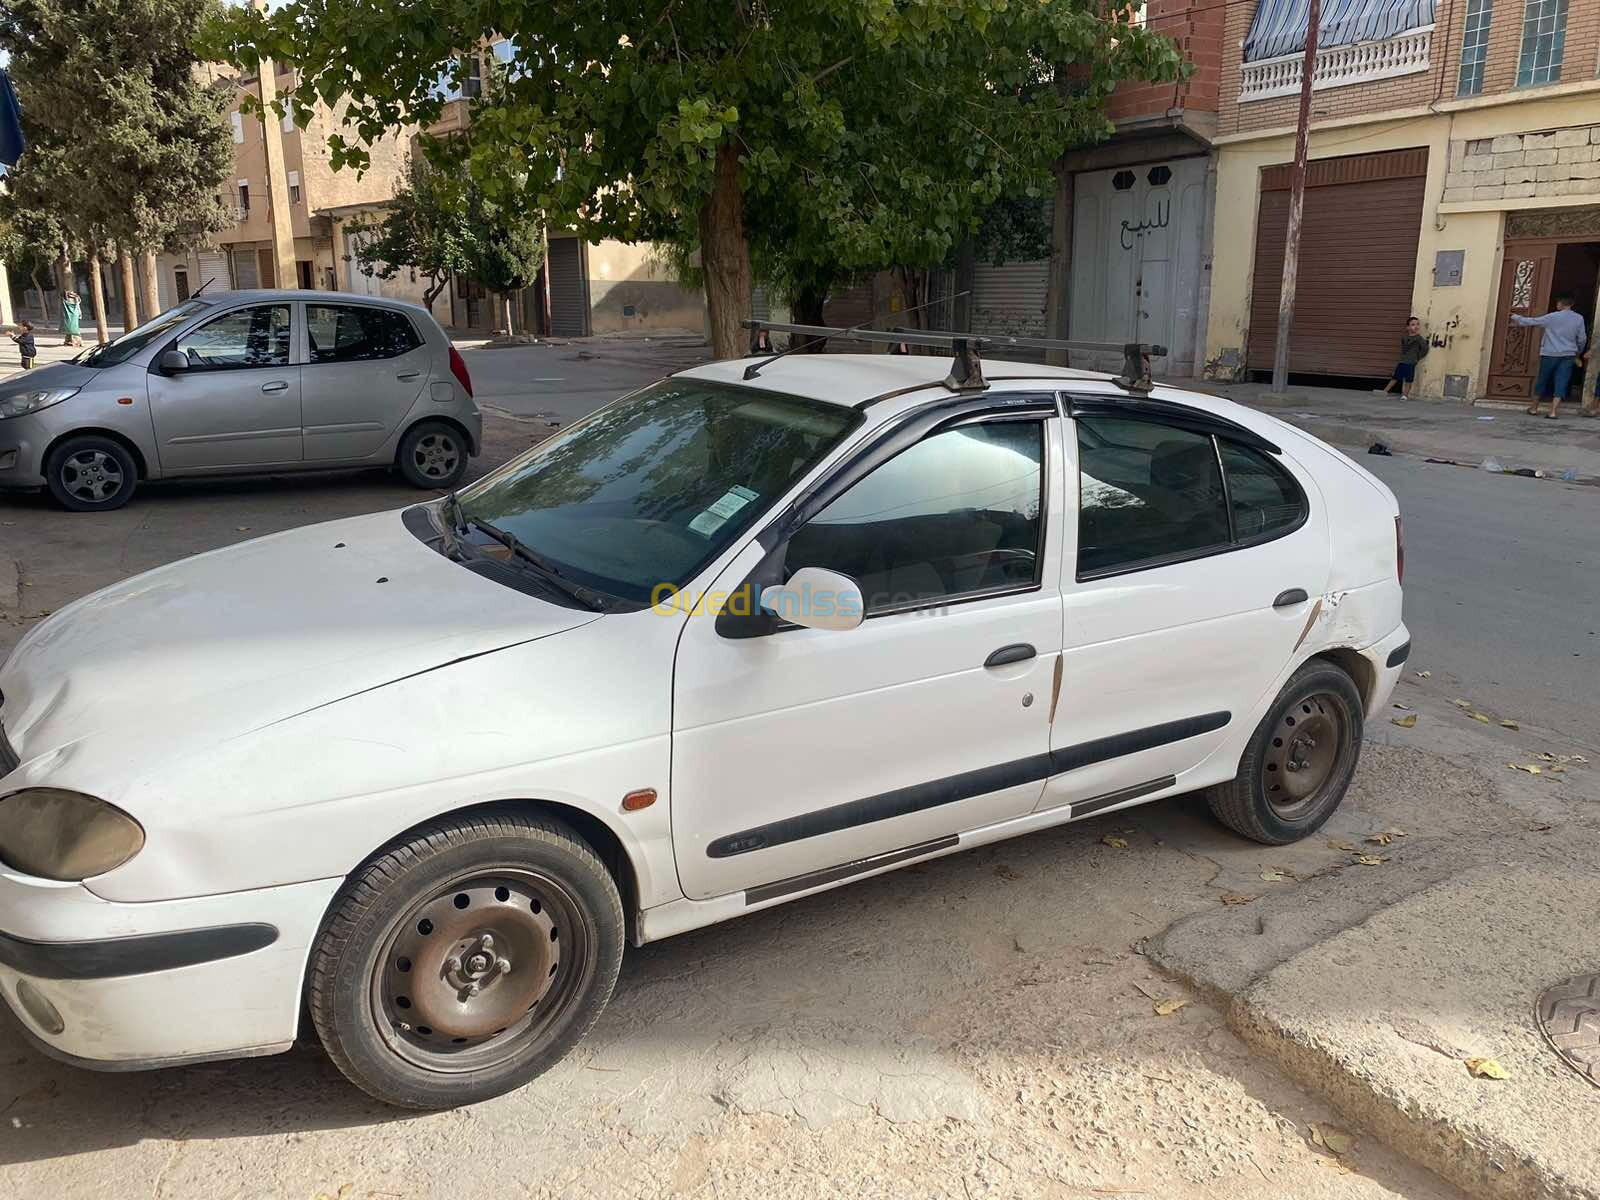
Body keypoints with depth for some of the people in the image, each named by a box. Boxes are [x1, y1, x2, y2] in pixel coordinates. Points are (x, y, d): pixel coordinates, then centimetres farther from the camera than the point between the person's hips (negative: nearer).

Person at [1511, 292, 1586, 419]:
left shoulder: (1552, 317, -8)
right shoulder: (1579, 319, 2)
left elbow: (1533, 321, 1)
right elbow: (1582, 339, 8)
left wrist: (1516, 317, 16)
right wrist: (1578, 352, 26)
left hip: (1550, 354, -2)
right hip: (1568, 356, 2)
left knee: (1542, 380, 12)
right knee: (1561, 383, -1)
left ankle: (1534, 408, 22)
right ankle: (1553, 412, -10)